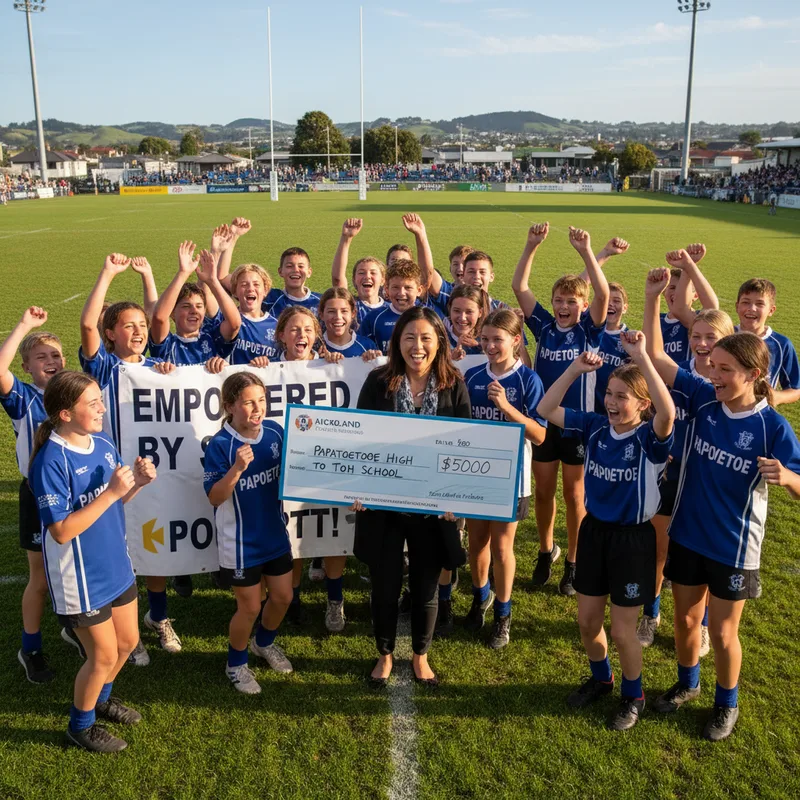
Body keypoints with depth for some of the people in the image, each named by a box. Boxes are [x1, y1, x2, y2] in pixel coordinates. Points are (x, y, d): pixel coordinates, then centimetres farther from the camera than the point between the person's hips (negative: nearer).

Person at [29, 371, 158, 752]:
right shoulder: (52, 461, -24)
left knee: (128, 642, 21)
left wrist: (137, 481, -11)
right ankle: (80, 725, 35)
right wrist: (111, 491, -29)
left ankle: (101, 698, 49)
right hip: (81, 578, -7)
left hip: (116, 566, 7)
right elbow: (61, 531, -26)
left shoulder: (104, 445, -3)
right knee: (104, 656, 8)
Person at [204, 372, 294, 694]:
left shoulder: (275, 431, -7)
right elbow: (214, 497, -22)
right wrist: (237, 468, -36)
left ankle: (264, 642, 48)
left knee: (283, 597, 17)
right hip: (240, 542, -5)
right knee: (250, 608, 8)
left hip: (275, 533, 5)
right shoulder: (220, 445, -21)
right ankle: (236, 664, 36)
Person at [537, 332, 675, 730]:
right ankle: (600, 678, 44)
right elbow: (547, 409, -6)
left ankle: (633, 696, 34)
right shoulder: (595, 427, -4)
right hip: (593, 530, 5)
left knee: (622, 631, 7)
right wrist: (576, 368, -17)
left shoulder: (650, 437, -18)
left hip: (632, 538, -5)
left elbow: (668, 412, -40)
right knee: (587, 620, 17)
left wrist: (641, 356, -42)